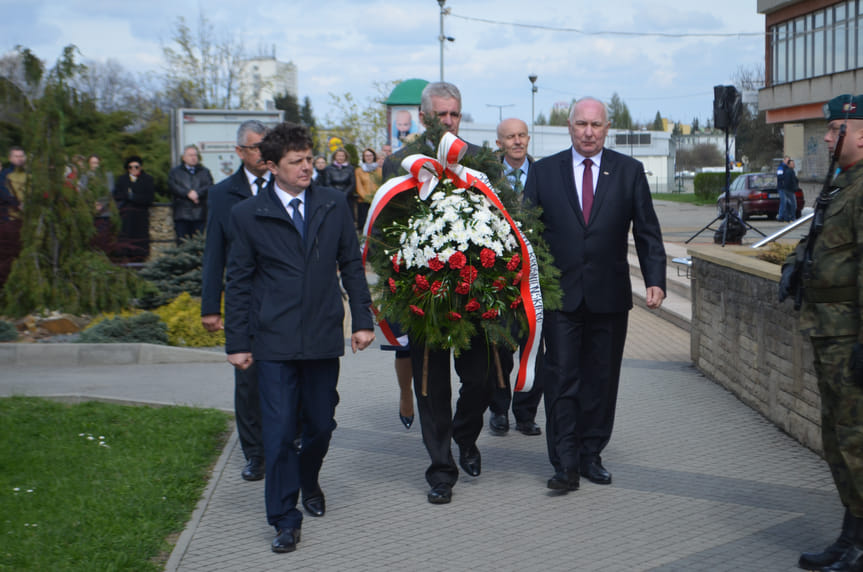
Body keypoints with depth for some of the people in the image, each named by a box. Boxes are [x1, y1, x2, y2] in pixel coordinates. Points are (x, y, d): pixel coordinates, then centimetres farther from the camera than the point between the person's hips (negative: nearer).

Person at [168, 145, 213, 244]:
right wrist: (188, 193, -16)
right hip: (182, 215, -1)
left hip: (199, 214, 1)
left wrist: (197, 193, -17)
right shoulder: (175, 172, 14)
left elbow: (210, 186, -1)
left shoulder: (205, 172, 16)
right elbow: (173, 186, -4)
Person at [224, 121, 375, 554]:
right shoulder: (247, 215, -1)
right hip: (274, 341, -2)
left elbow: (351, 265, 11)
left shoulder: (334, 205, 5)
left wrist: (363, 320, 6)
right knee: (279, 429, -3)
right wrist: (237, 342, 0)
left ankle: (307, 481, 41)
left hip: (323, 337, 2)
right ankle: (284, 518, 10)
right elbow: (238, 282, 2)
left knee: (321, 423, 11)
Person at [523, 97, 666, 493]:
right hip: (559, 294, -1)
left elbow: (647, 232, 4)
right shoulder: (543, 171, 5)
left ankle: (590, 456, 19)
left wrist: (655, 279, -8)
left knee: (601, 380, 7)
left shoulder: (629, 171, 5)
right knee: (561, 379, -4)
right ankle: (565, 464, 0)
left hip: (609, 296, 1)